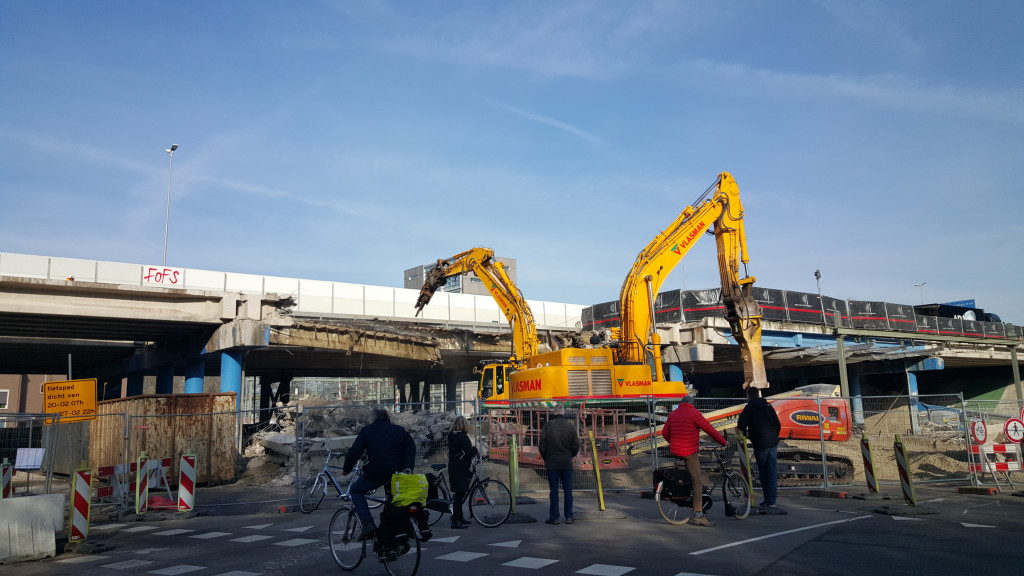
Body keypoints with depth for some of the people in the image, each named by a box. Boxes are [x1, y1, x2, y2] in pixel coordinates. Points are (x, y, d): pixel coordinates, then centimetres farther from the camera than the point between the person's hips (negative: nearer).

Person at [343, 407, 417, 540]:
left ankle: (367, 524, 2)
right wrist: (408, 468, -6)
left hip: (376, 473, -4)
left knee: (356, 490, 18)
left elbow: (355, 451, 1)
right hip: (397, 473, 4)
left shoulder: (367, 430, 8)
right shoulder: (399, 430, 15)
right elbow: (411, 447, 1)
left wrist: (346, 469, 15)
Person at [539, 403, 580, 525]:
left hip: (552, 464, -1)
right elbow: (576, 445, 2)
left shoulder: (547, 426, -5)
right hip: (567, 463, 1)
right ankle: (569, 516, 11)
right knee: (568, 490, 8)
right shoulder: (570, 425, -1)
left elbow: (542, 446, -4)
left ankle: (554, 517, 7)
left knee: (554, 491, 4)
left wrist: (545, 459, 11)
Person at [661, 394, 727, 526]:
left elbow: (664, 433, 16)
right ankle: (698, 515, -9)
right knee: (698, 482, -4)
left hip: (675, 451, 7)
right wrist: (723, 442, 3)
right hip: (689, 451, -7)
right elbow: (710, 429, -8)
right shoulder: (694, 413, -7)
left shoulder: (673, 414, 13)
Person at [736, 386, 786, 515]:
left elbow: (741, 427, -12)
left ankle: (768, 502, 14)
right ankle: (770, 503, -2)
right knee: (772, 474, 3)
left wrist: (746, 437, 5)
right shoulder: (768, 406, 10)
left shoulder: (748, 408, -4)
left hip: (760, 445, -3)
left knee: (763, 474, 9)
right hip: (773, 444, 4)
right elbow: (778, 425, 11)